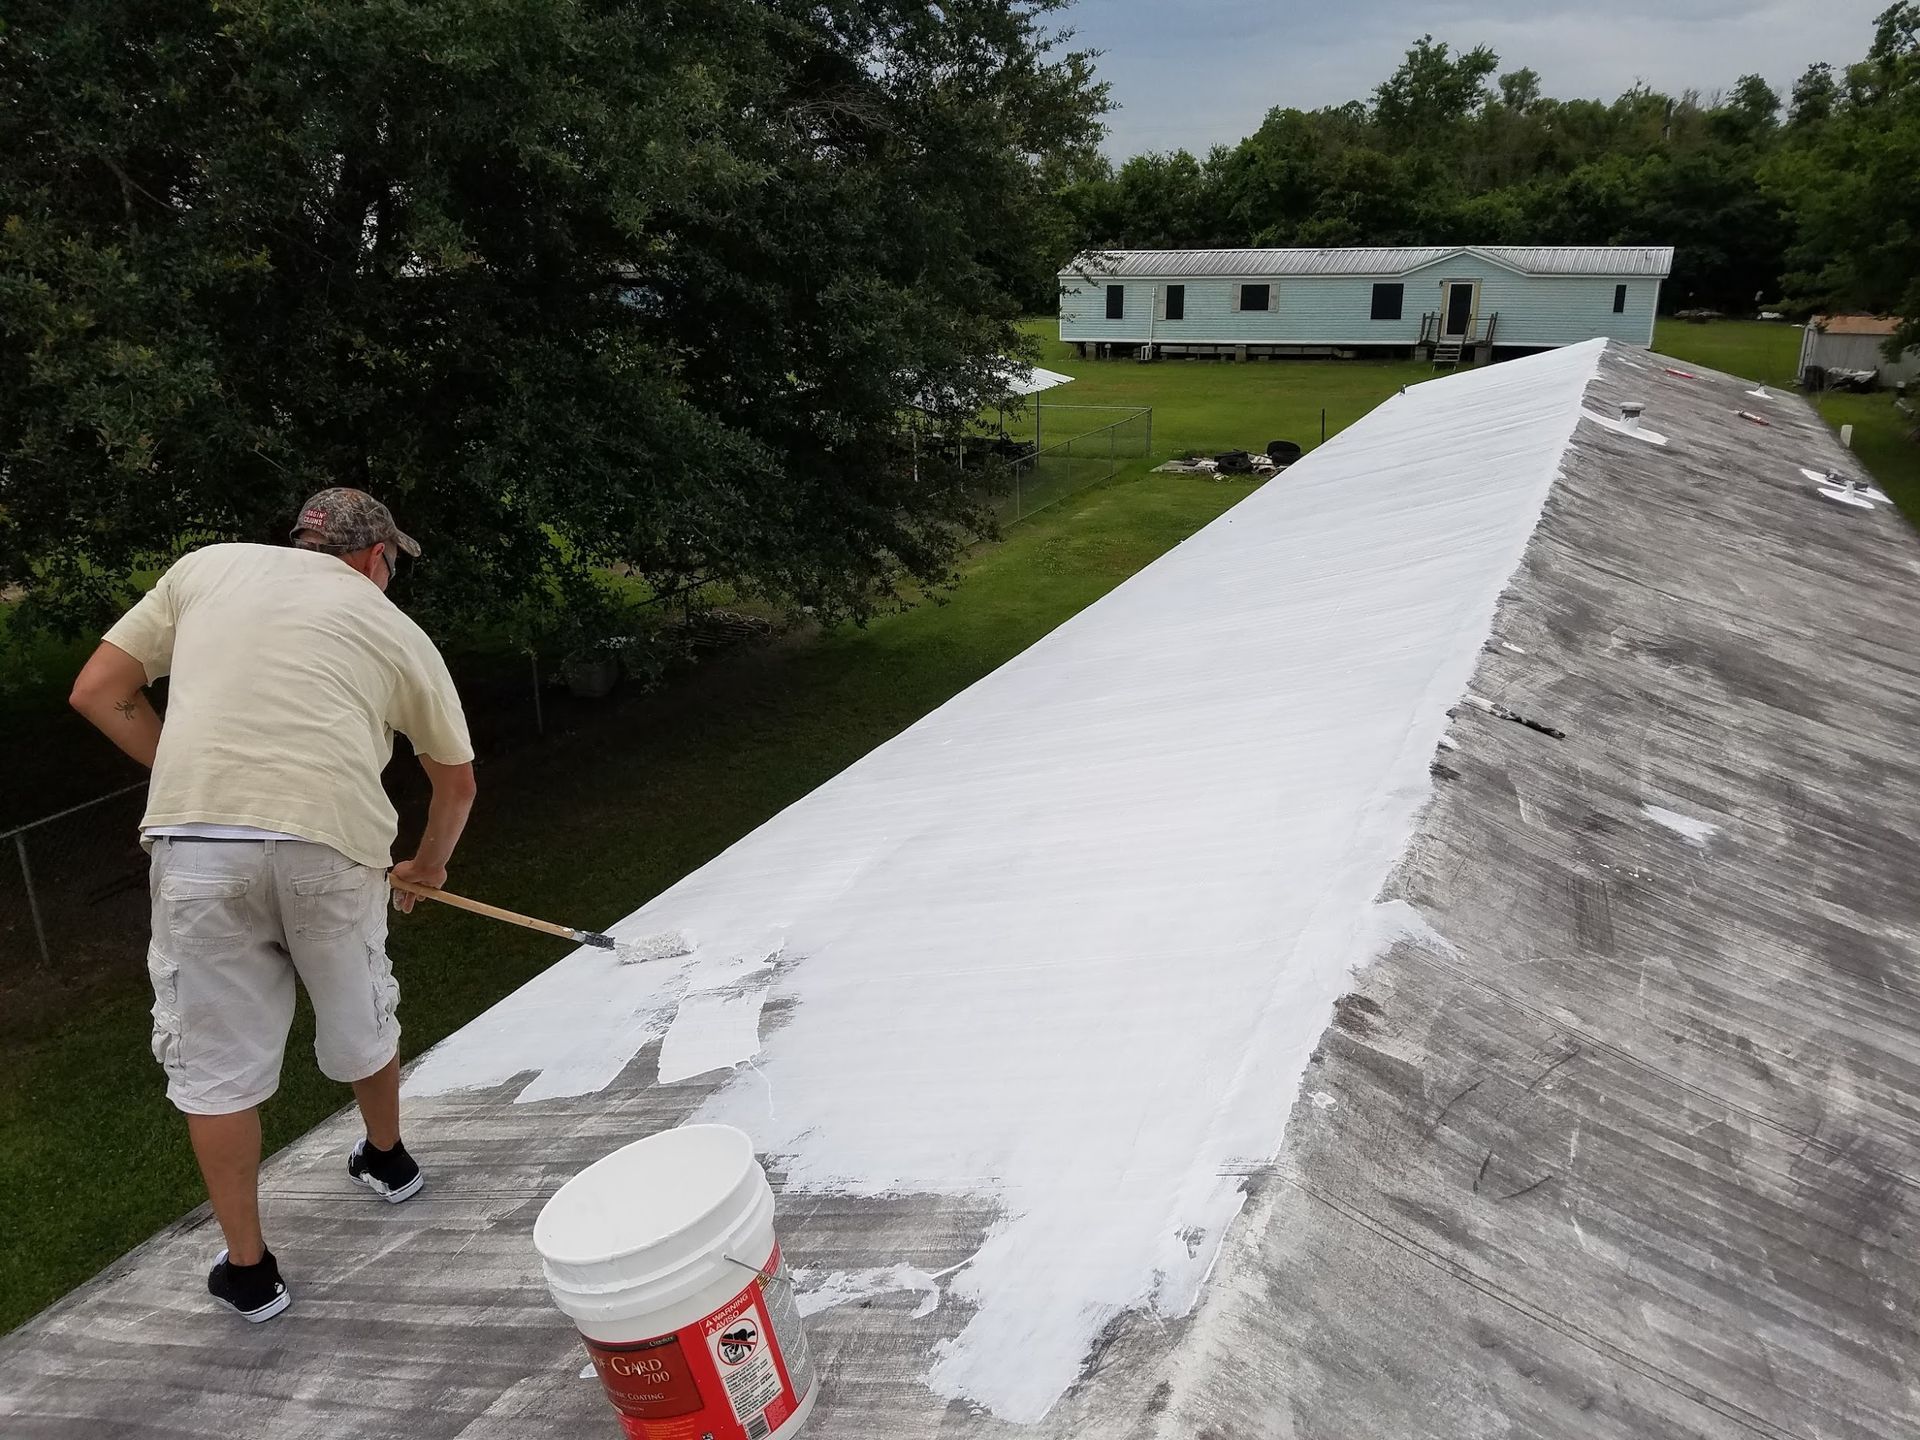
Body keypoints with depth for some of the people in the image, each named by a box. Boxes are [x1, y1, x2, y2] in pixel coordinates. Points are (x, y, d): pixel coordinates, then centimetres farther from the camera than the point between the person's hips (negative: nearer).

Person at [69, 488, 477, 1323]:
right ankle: (387, 1161, 49)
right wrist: (430, 866, 43)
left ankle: (246, 1268, 25)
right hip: (333, 839, 0)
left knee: (215, 1059, 13)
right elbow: (457, 782, 25)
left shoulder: (206, 567, 18)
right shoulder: (396, 630, 17)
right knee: (359, 1019, 24)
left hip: (196, 839, 0)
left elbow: (99, 692, 15)